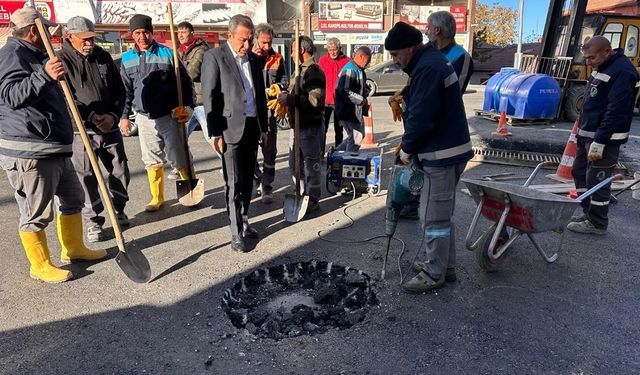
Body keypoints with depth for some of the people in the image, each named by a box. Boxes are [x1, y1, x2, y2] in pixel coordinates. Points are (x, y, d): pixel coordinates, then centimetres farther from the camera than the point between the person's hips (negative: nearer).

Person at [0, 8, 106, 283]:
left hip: (54, 149, 11)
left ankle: (73, 249, 33)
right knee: (37, 212, -1)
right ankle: (40, 266, 13)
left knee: (73, 199, 18)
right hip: (27, 153, -11)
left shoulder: (34, 55, 22)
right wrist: (44, 75, -40)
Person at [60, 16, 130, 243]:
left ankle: (118, 210, 34)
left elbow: (120, 90, 8)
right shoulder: (62, 61, -6)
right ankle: (93, 222, 17)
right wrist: (91, 116, -22)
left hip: (110, 128, 4)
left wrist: (114, 115, -6)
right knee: (87, 180, 2)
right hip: (81, 131, -4)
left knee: (120, 172, 12)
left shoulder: (104, 57, 7)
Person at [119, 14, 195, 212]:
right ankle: (157, 197, 23)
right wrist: (124, 116, 9)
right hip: (144, 118, 3)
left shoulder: (167, 54, -1)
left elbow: (185, 83, 2)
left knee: (178, 157, 0)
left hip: (169, 116, -3)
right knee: (152, 160, 10)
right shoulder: (127, 59, 8)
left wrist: (187, 106, -8)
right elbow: (126, 91, 14)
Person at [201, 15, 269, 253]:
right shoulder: (214, 57, -5)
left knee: (247, 180, 13)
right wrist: (215, 133, -13)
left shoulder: (254, 59, 13)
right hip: (231, 129, -6)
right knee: (234, 183, -4)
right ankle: (236, 233, 4)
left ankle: (244, 222, 28)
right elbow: (209, 97, -9)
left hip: (252, 127, 6)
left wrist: (263, 127, 16)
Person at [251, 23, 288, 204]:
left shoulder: (277, 58, 7)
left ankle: (267, 187, 14)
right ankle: (258, 179, 30)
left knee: (269, 151, 3)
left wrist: (276, 87, -9)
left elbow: (285, 80, 10)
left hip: (269, 110, 1)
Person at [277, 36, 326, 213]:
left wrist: (290, 99, -22)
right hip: (298, 124, 10)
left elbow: (314, 99, -26)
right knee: (295, 163, 17)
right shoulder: (301, 69, 17)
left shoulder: (313, 70, -14)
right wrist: (285, 97, 7)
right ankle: (302, 195, 31)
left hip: (311, 125, -10)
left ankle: (313, 200, 13)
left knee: (311, 164, 0)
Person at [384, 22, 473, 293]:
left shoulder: (427, 68, -19)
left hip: (441, 154, -11)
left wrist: (406, 149, -8)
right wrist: (410, 145, 11)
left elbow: (420, 118, -23)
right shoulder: (433, 61, 15)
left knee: (434, 217, 0)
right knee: (443, 213, 19)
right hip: (449, 150, 11)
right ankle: (446, 266, 32)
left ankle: (434, 274, 14)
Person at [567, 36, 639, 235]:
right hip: (587, 135, 10)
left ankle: (596, 223, 10)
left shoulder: (622, 71, -17)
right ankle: (588, 212, 29)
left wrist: (599, 143, -24)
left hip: (605, 138, -10)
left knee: (597, 180, -3)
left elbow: (615, 112, -23)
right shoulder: (601, 68, 14)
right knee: (580, 173, 16)